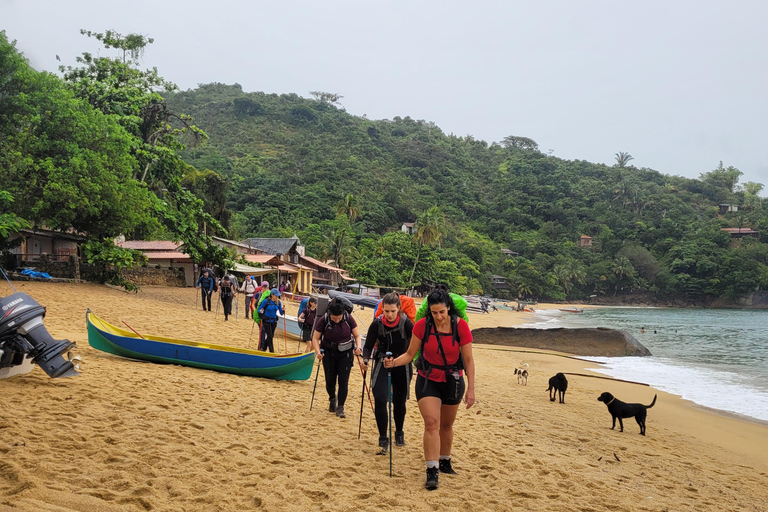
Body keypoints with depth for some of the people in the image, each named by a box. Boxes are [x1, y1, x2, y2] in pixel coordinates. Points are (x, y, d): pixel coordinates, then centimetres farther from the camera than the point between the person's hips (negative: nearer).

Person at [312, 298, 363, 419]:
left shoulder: (348, 319, -14)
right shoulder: (323, 320, -16)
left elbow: (357, 336, -3)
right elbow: (315, 338, -8)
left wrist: (358, 347, -21)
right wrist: (318, 352, -24)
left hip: (345, 354, 0)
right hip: (329, 353, 0)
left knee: (343, 380, -6)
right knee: (330, 381, 4)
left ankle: (340, 408, 4)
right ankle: (332, 399, 36)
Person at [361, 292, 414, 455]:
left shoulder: (406, 323, -16)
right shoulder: (377, 324, -12)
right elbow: (368, 345, -5)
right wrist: (365, 359, -24)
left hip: (402, 367, 0)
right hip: (382, 365, 0)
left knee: (399, 402, 12)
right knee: (380, 400, -15)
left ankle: (399, 434, 37)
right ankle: (383, 440, -4)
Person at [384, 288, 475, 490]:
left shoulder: (460, 326, -16)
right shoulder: (422, 326, -15)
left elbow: (468, 360, -11)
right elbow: (410, 354, -7)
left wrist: (471, 389, -14)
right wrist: (394, 362, -27)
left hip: (453, 380, 1)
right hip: (428, 380, -1)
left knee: (446, 425, 17)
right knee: (431, 423, -16)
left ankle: (445, 462, 38)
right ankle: (432, 471, -13)